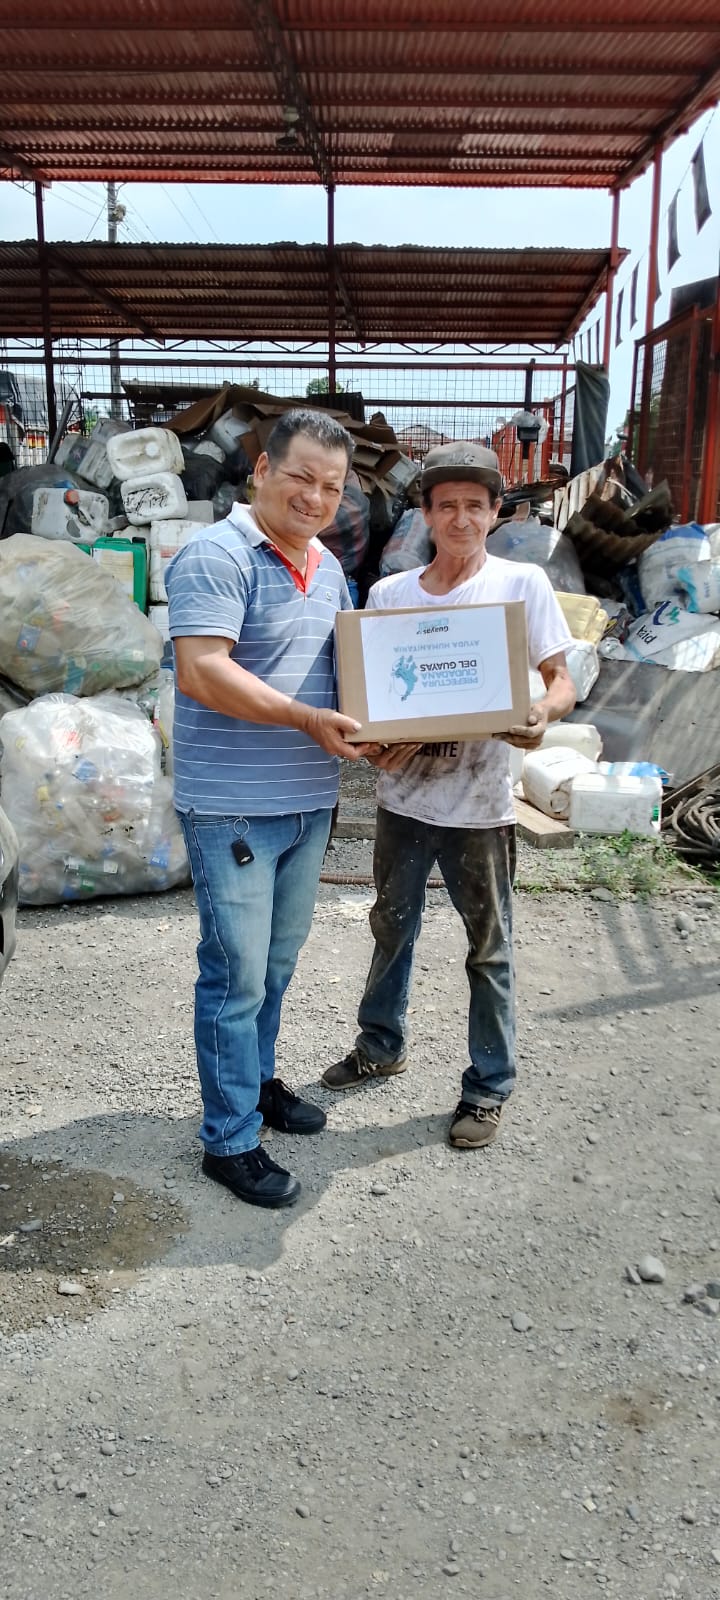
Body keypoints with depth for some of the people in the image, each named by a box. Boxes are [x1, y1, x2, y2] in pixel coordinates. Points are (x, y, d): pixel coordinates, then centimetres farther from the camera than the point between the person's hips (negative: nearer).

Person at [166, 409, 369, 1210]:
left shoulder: (327, 567, 12)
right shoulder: (217, 556, -14)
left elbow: (349, 663, 22)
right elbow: (201, 670, -25)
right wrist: (307, 718, -27)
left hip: (309, 801, 8)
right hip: (233, 809, -8)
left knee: (277, 960, 21)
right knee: (237, 976, 1)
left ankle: (255, 1081, 40)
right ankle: (230, 1141, 15)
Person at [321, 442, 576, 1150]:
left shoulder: (523, 584, -5)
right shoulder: (388, 593, 3)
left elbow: (561, 679, -3)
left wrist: (542, 712, -26)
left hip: (479, 804, -3)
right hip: (403, 795, 4)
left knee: (488, 949, 8)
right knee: (391, 929, 20)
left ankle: (489, 1085, 24)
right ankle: (381, 1045, 41)